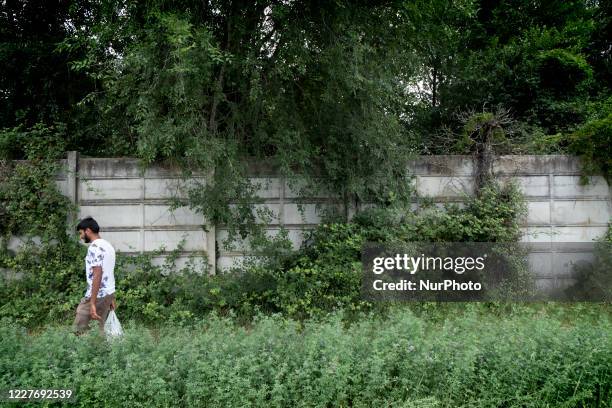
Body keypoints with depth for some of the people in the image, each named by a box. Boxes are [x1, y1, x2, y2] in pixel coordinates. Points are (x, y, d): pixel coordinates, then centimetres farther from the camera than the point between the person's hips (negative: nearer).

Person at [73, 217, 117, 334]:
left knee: (79, 330, -2)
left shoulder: (94, 247, -16)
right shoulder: (108, 245, 15)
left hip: (97, 295, -9)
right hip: (109, 294, 9)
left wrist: (92, 303, -25)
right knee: (100, 330, 10)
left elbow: (97, 275, -24)